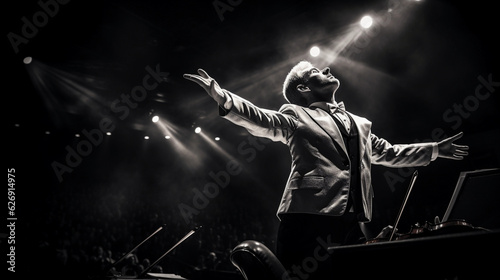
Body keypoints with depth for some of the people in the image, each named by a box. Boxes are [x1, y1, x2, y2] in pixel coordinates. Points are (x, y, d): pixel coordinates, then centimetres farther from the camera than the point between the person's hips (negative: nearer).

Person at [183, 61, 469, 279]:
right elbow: (261, 120, -8)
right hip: (311, 217, -5)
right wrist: (222, 97, -24)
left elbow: (389, 153, 34)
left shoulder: (360, 124, 25)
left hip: (352, 222, 6)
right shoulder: (297, 116, 7)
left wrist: (436, 149, 36)